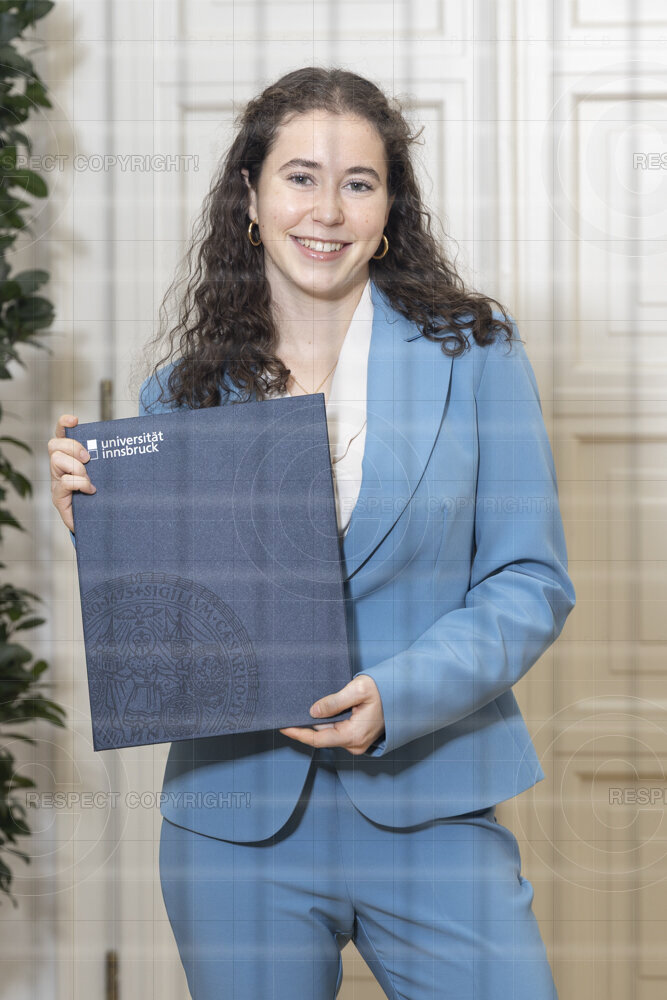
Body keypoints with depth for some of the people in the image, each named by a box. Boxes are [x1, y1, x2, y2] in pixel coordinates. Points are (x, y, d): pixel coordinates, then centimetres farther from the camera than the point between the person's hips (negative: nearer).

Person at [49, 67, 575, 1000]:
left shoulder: (473, 350, -1)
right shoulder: (184, 389, 4)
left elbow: (532, 582, -3)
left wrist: (395, 696, -17)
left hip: (430, 808, -1)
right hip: (236, 817, 2)